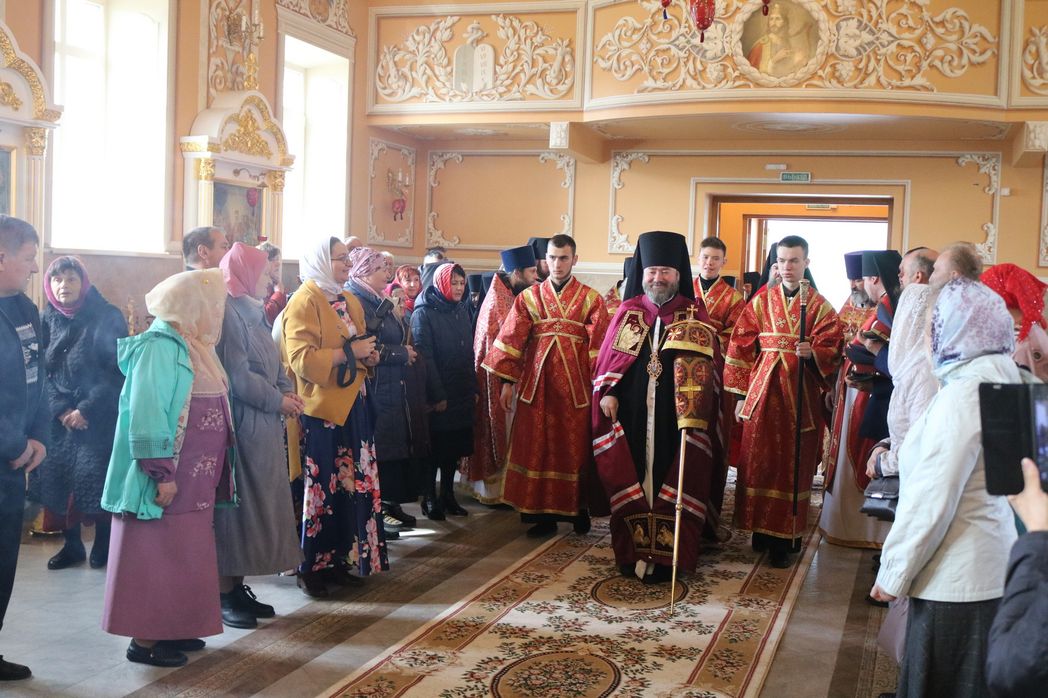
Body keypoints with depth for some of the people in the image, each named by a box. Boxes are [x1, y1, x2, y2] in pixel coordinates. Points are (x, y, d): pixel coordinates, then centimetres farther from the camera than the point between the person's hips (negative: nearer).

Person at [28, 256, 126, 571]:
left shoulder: (107, 318, -6)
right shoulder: (47, 320, 6)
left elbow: (118, 370, -9)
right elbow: (42, 372, 6)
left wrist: (86, 410, -15)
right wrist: (61, 409, -9)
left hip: (100, 418, -4)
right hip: (59, 418, 4)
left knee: (98, 481, -4)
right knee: (60, 480, 4)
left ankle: (103, 545, 12)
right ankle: (72, 544, 19)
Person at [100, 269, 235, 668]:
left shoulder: (190, 345, 13)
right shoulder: (159, 346, -16)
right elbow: (147, 415, -22)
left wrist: (211, 473, 16)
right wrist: (161, 473, -24)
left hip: (194, 476, 9)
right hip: (168, 477, -9)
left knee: (182, 556, 14)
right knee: (158, 557, -2)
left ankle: (170, 629, 24)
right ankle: (144, 639, 7)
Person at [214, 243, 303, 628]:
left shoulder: (253, 313, 15)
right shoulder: (229, 313, -14)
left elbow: (273, 365, 17)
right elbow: (238, 376, -19)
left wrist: (287, 392, -1)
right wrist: (278, 400, -10)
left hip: (264, 425, 9)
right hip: (241, 423, -9)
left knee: (259, 505, 12)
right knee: (235, 505, -3)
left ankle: (237, 586, 21)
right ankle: (223, 595, 6)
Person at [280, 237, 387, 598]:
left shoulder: (349, 301, 17)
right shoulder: (304, 301, -9)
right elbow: (301, 358, -20)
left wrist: (368, 354, 7)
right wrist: (349, 352, -19)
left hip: (351, 407, 8)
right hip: (319, 409, -8)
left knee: (349, 485, 8)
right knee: (319, 489, -3)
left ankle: (336, 560, 18)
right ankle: (309, 567, 7)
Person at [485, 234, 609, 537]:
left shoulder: (591, 299, 3)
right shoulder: (528, 297, 7)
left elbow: (599, 346, -1)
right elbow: (511, 340, 4)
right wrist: (508, 381, -2)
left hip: (575, 386, -1)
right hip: (536, 384, 2)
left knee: (575, 448, 5)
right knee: (536, 447, 3)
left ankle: (577, 509, 18)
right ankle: (542, 514, 11)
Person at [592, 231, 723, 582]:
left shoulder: (695, 315, 4)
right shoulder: (628, 311, 10)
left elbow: (705, 364, -6)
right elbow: (608, 357, 11)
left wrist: (695, 406, -21)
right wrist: (606, 393, -4)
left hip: (676, 418, -2)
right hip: (630, 416, 2)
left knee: (672, 483, -1)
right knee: (632, 482, 6)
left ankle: (666, 556, 5)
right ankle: (633, 551, 14)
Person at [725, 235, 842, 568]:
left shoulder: (820, 306, 2)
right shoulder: (760, 302, 7)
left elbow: (831, 350, -2)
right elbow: (741, 348, 5)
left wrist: (812, 352, -24)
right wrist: (741, 393, 1)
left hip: (801, 396, -1)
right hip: (763, 392, 2)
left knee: (793, 466, 2)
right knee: (759, 463, 3)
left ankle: (784, 538, 9)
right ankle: (761, 529, 16)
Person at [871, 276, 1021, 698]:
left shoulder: (964, 393, -21)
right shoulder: (1000, 381, 7)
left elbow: (932, 498, -22)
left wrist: (894, 572, -14)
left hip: (956, 578, -9)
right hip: (989, 568, 9)